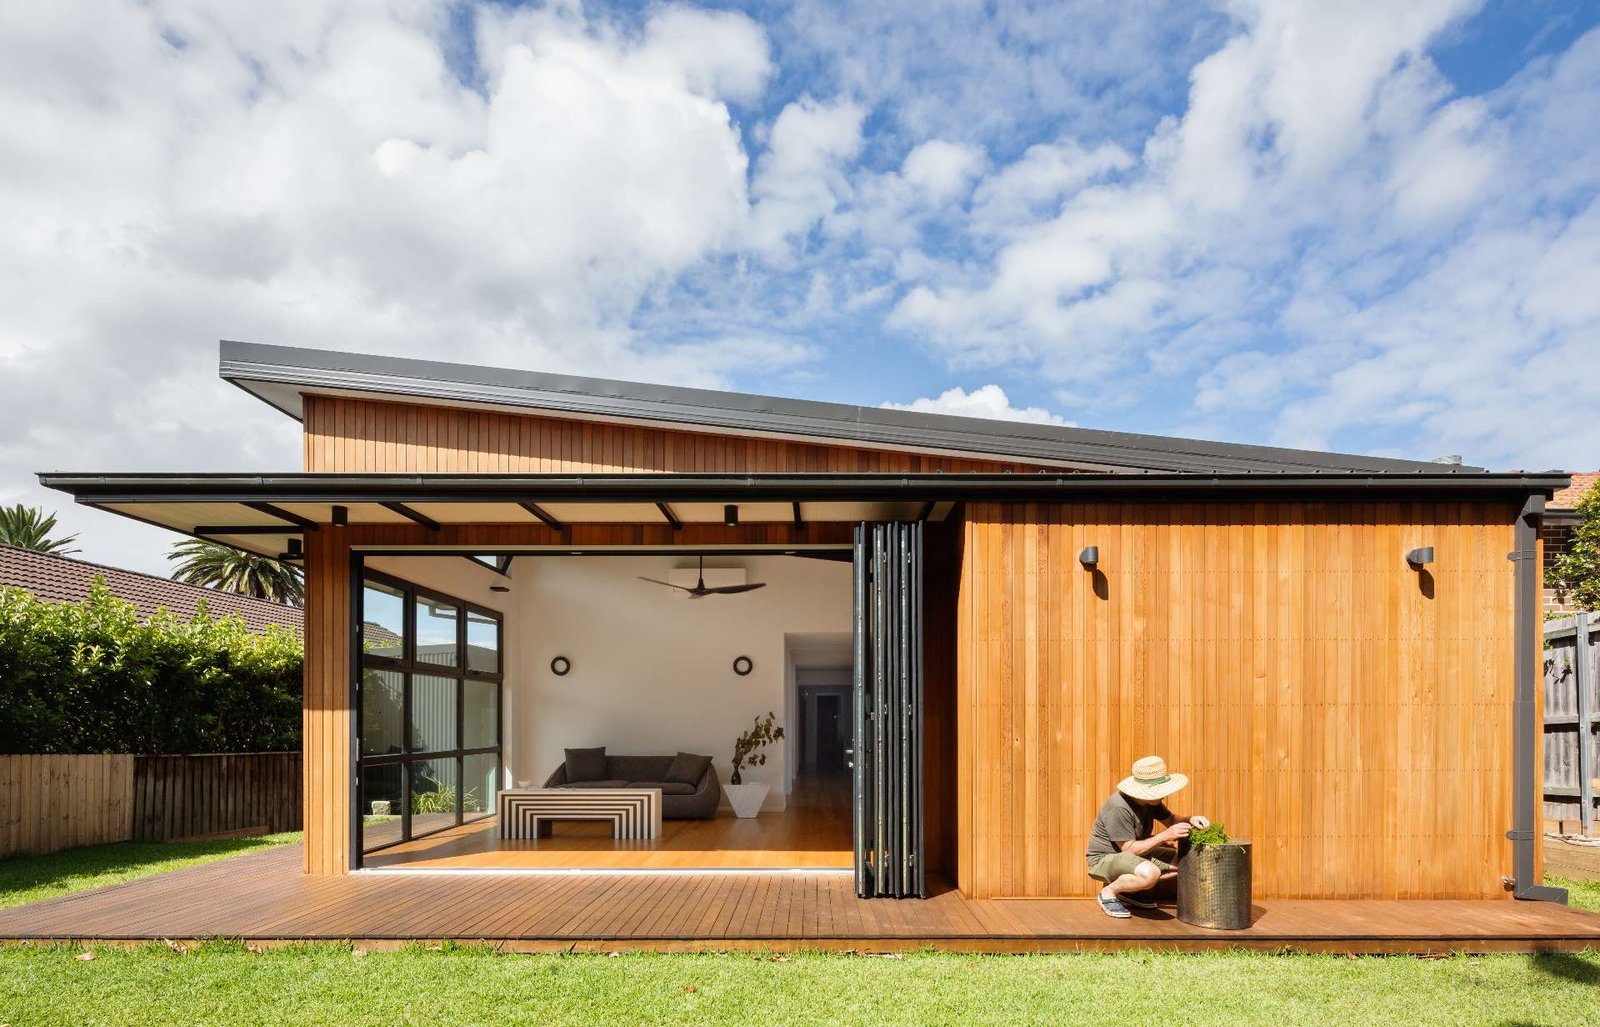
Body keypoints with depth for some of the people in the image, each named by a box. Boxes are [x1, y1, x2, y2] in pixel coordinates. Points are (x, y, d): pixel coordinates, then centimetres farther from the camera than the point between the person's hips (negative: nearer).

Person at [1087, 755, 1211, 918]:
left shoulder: (1151, 800, -1)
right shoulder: (1118, 808, -29)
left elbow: (1171, 820, 11)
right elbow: (1130, 849, -26)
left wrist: (1190, 820, -11)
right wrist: (1165, 836, -28)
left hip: (1134, 855, 10)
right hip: (1104, 859, -10)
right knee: (1151, 873, -37)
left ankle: (1128, 891, 7)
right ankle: (1110, 892, -9)